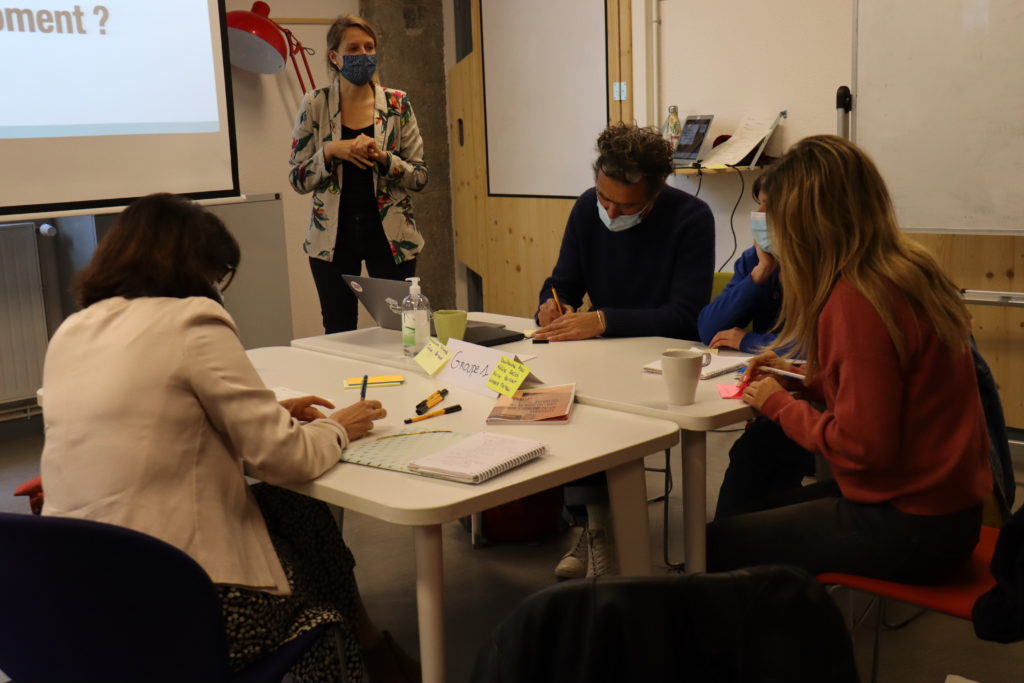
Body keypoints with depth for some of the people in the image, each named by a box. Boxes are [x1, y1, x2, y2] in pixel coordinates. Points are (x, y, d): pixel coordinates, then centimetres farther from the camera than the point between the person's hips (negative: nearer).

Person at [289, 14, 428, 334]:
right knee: (338, 335, 6)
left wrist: (382, 157, -17)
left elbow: (419, 176, 1)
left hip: (390, 235, 0)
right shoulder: (315, 105, -1)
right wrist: (331, 151, -17)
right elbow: (297, 179, 0)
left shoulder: (397, 103, 0)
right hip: (333, 237, 0)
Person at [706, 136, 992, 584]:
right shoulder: (911, 273, 3)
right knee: (757, 513, 23)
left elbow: (861, 446, -23)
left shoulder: (856, 301, -24)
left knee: (717, 543, 3)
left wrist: (779, 404, -9)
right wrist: (802, 379, 8)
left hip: (909, 530, -9)